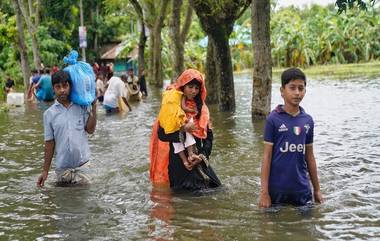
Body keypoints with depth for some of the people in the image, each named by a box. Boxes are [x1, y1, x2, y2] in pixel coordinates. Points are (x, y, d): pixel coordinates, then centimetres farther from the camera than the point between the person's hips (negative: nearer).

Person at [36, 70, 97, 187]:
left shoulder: (81, 107, 0)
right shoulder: (49, 114, 1)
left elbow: (90, 129, -9)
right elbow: (49, 143, 3)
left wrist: (94, 107, -9)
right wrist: (45, 170, 2)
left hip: (83, 165, -1)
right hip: (62, 168, 1)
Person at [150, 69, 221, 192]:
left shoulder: (202, 108, 9)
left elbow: (209, 137, 6)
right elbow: (161, 134, -14)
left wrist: (202, 155, -9)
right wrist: (182, 129, -26)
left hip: (199, 161, 5)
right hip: (178, 162, -5)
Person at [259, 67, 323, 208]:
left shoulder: (308, 121, 6)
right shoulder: (273, 119, -6)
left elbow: (309, 156, 13)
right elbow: (267, 156, -6)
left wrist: (317, 189, 15)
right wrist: (264, 192, -9)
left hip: (302, 190, 4)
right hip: (277, 190, -4)